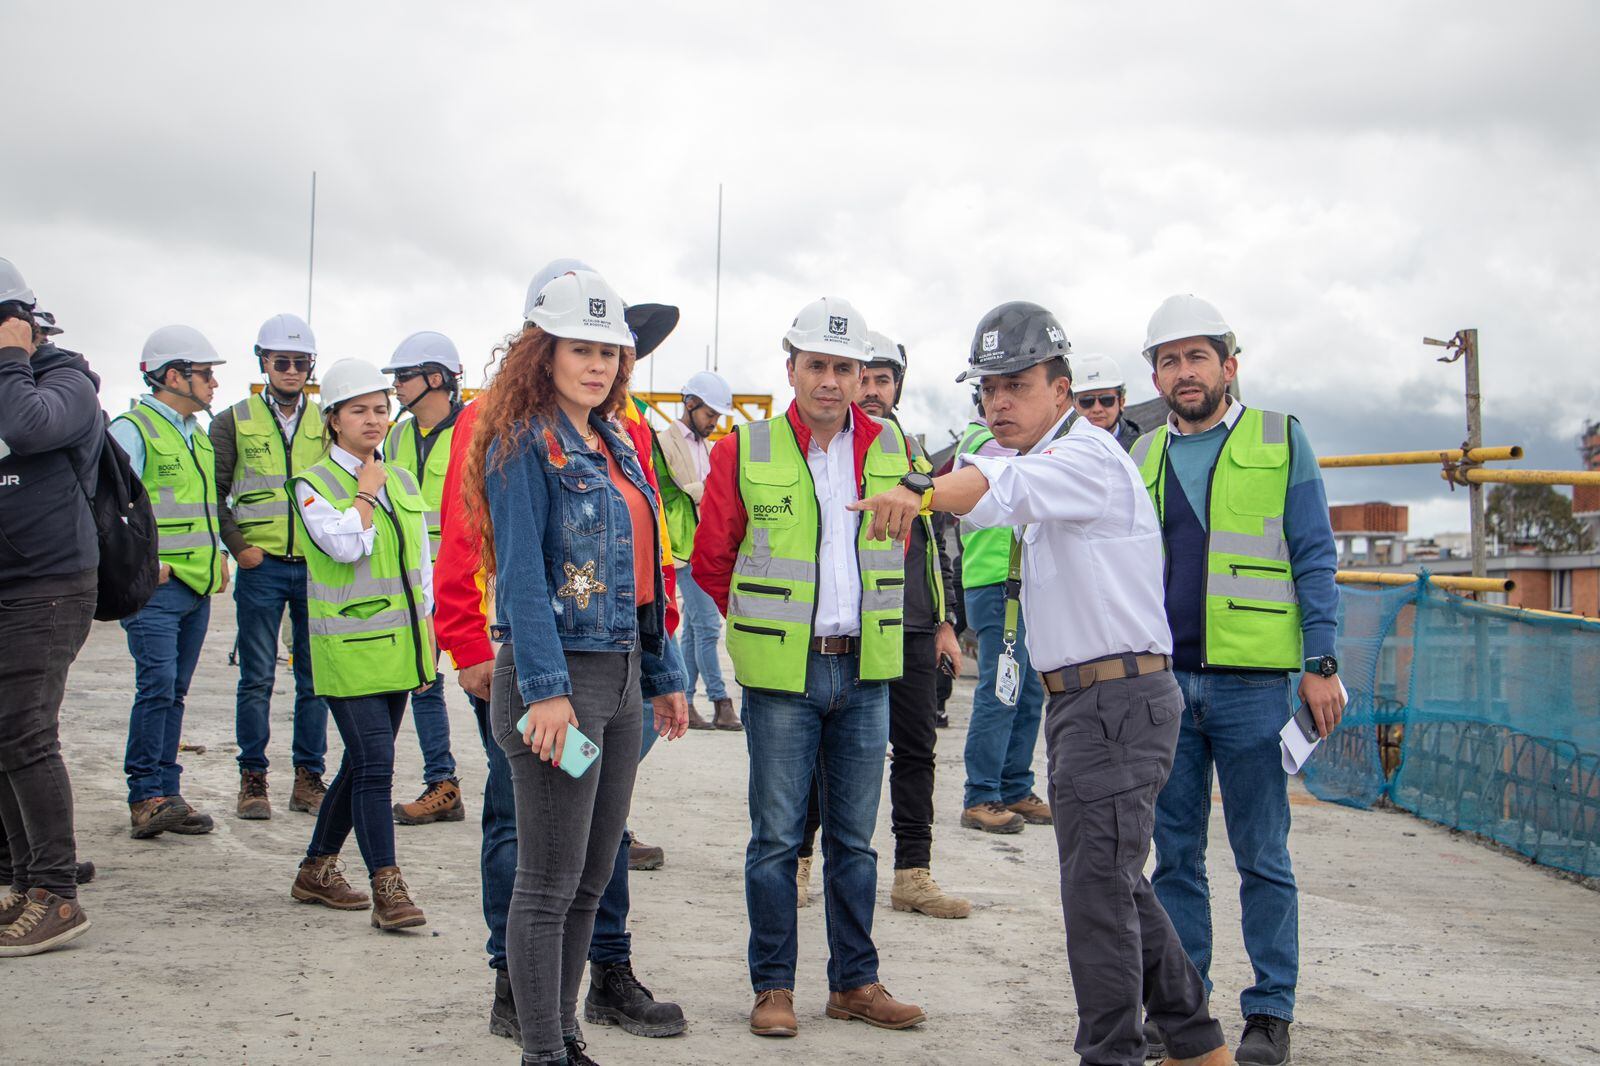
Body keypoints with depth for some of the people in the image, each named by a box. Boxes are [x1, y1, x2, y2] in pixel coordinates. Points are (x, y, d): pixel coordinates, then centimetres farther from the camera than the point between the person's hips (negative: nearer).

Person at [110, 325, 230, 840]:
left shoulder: (198, 435, 19)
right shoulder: (132, 429, -8)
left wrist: (218, 556, 17)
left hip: (199, 586, 8)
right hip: (156, 586, -8)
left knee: (173, 692, 9)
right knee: (157, 685, -13)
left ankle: (166, 796, 13)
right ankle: (146, 796, -7)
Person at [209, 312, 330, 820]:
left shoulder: (326, 423, 11)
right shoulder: (235, 421, 6)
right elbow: (212, 491, 5)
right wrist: (237, 545, -4)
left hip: (317, 567, 2)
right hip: (261, 566, -2)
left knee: (315, 678, 5)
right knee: (257, 678, 0)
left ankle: (309, 778, 13)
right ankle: (253, 778, 9)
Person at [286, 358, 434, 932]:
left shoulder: (403, 482, 13)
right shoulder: (313, 484, -4)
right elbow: (346, 545, -20)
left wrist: (426, 627, 14)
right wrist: (365, 491, -8)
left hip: (399, 643, 6)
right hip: (349, 646, -6)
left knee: (362, 763, 12)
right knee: (376, 764, -12)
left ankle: (317, 871, 27)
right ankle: (386, 889, -7)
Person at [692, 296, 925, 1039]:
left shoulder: (888, 449, 5)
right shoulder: (745, 452, -4)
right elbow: (711, 561, 6)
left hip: (864, 671, 3)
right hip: (781, 674, -3)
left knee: (854, 837, 10)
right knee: (777, 836, 2)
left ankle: (855, 982, 21)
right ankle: (773, 986, 14)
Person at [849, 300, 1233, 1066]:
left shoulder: (1089, 457, -16)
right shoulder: (1044, 471, 18)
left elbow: (1008, 485, -34)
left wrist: (922, 494, -52)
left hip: (1118, 698, -11)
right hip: (1080, 699, 11)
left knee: (1097, 887, -8)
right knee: (1116, 882, 18)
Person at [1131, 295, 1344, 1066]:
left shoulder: (1281, 441, 4)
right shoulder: (1140, 456, 13)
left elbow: (1314, 559, 2)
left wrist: (1321, 664, -5)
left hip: (1250, 680, -3)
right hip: (1160, 680, 3)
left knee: (1262, 855, 2)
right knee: (1175, 853, 9)